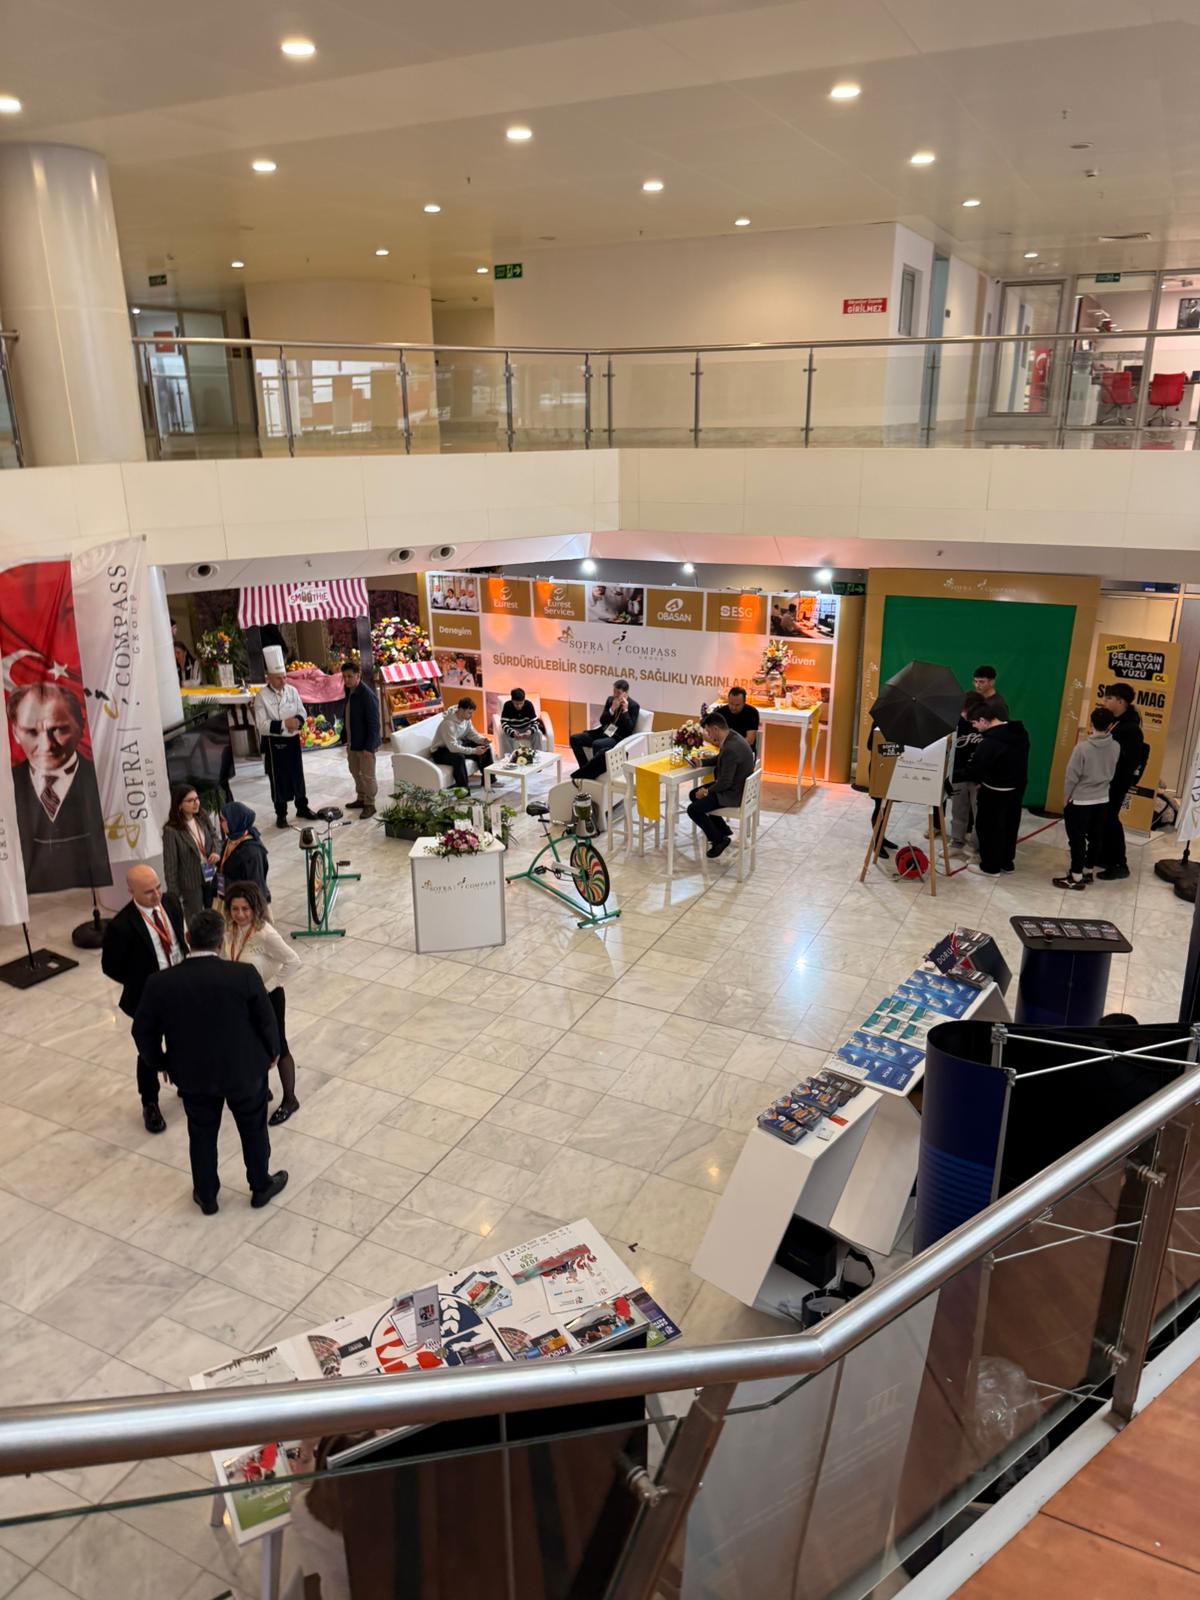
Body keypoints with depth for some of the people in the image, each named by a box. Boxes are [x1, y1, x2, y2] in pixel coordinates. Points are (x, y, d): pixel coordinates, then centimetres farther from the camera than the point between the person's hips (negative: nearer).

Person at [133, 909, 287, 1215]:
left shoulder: (160, 983, -16)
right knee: (254, 1129, 21)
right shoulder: (244, 975, -22)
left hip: (193, 1075, 2)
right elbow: (266, 1020, -11)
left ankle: (207, 1197, 39)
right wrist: (272, 1051, 8)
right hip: (244, 1070, -1)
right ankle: (261, 1186, 39)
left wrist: (163, 1063, 14)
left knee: (202, 1135, 23)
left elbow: (143, 1032, -4)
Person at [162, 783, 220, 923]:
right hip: (191, 884, -5)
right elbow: (170, 866, -16)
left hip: (211, 877, 5)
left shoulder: (203, 818, -6)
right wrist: (175, 895, -12)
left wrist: (217, 852, -10)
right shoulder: (172, 831, -22)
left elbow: (214, 836, 12)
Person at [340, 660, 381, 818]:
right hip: (352, 742, 8)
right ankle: (361, 798, 35)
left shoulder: (367, 695, -21)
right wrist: (345, 738, 13)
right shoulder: (349, 691, 4)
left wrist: (369, 746, -23)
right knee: (355, 772, 20)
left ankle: (370, 804, 15)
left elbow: (373, 723, -21)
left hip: (365, 743, -8)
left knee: (368, 775, 3)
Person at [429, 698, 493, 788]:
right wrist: (473, 751, -38)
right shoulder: (449, 723, -33)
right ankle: (462, 787, -26)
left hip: (459, 744, 9)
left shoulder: (466, 718, -8)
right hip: (440, 751, -9)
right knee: (459, 757, -40)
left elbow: (471, 734, 5)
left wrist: (482, 740, -16)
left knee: (485, 747, 0)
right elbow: (452, 747, -37)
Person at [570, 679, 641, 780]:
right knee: (574, 738, -9)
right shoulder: (610, 699, 9)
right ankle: (588, 771, -8)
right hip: (604, 732, 7)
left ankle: (581, 774, -21)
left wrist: (625, 710, -19)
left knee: (596, 744, -36)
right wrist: (612, 709, -10)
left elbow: (630, 728, -14)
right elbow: (602, 721, 5)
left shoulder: (634, 706, -7)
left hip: (619, 737, -7)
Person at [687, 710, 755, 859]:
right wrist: (701, 762, 6)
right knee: (694, 795, 19)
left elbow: (725, 783, -26)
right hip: (737, 785, 10)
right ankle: (724, 832, 24)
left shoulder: (730, 748, -30)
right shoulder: (731, 736, 0)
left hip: (734, 793, -10)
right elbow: (720, 758, 20)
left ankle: (719, 840, 6)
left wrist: (706, 791, -11)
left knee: (693, 809, -14)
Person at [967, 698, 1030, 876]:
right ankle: (1007, 862, 35)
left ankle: (990, 866, 17)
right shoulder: (1020, 733, 0)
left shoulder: (989, 742, -28)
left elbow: (975, 771, -23)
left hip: (995, 792, -8)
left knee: (989, 827, 8)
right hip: (1017, 788, 8)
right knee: (1010, 826, 20)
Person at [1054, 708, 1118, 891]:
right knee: (1095, 838, 15)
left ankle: (1076, 877, 6)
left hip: (1080, 801, -5)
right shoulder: (1115, 748, -6)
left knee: (1077, 839, 2)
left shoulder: (1082, 748, -20)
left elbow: (1071, 777, -14)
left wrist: (1066, 797, -1)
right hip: (1102, 800, 5)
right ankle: (1087, 871, 28)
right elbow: (1111, 773, 8)